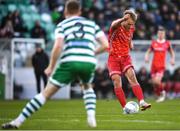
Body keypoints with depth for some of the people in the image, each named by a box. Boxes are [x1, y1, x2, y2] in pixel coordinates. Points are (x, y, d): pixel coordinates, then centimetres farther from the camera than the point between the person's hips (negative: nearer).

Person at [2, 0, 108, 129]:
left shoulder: (62, 25, 13)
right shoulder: (92, 24, 21)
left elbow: (58, 46, -4)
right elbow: (106, 45, 12)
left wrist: (51, 67, 6)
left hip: (70, 62, -2)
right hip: (89, 62, 2)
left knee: (46, 93, 2)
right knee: (88, 87, 35)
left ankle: (17, 122, -1)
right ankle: (91, 116, 13)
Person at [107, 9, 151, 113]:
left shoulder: (131, 29, 4)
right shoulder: (116, 27, -12)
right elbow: (114, 25, -40)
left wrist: (131, 44, 4)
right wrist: (123, 19, -62)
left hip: (125, 58, 3)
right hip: (114, 58, -3)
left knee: (132, 77, -18)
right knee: (117, 83, -11)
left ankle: (142, 102, -29)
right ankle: (125, 107, -6)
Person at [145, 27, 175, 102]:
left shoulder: (167, 43, 2)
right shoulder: (154, 43, 5)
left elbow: (172, 52, 16)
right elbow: (148, 52, 15)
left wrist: (173, 59, -1)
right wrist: (146, 57, -5)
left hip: (161, 66, -3)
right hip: (154, 65, 3)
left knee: (157, 81, -20)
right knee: (154, 82, 2)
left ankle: (162, 92, 8)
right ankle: (160, 95, 24)